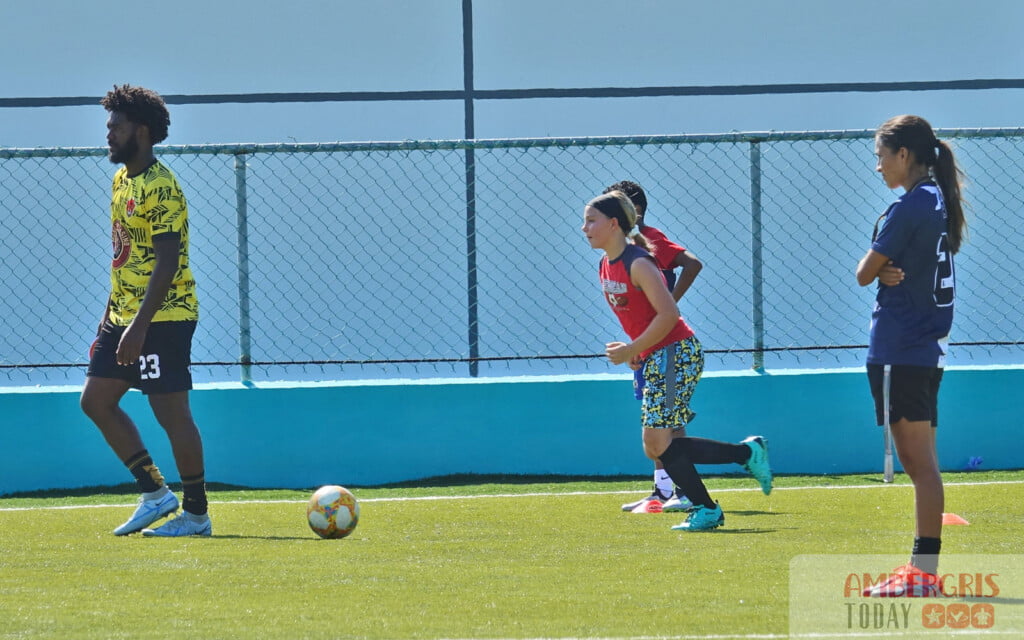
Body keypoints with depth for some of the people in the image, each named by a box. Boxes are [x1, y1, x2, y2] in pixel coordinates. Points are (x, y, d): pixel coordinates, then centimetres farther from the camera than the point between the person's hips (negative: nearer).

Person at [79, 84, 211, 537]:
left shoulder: (160, 188, -16)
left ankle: (196, 513, 3)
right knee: (96, 400, 9)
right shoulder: (122, 180, 14)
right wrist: (111, 315, 21)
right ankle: (154, 493, 15)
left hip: (162, 317, -10)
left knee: (170, 411, -6)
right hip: (124, 315, 10)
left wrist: (139, 325, -26)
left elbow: (167, 262, -22)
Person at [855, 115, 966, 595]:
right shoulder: (939, 203, 14)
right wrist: (889, 270, -6)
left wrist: (878, 266, 9)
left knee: (919, 460, -10)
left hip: (900, 351, -10)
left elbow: (865, 273, -10)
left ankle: (924, 572, -12)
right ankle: (922, 568, 13)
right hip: (927, 347, 10)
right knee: (919, 461, 11)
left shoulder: (908, 208, -15)